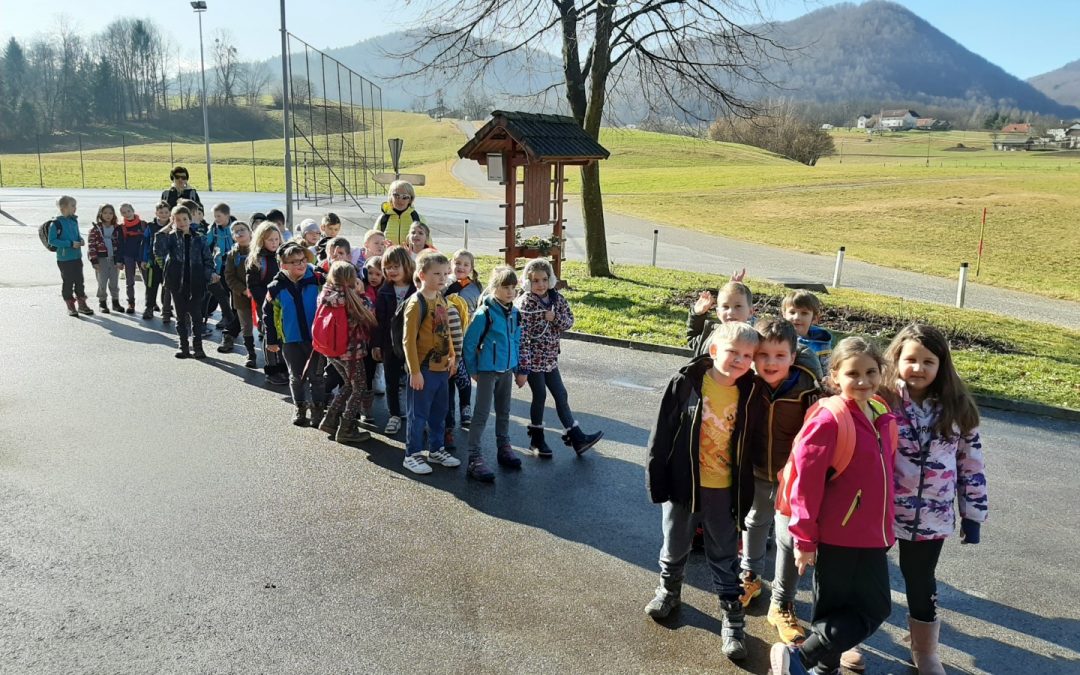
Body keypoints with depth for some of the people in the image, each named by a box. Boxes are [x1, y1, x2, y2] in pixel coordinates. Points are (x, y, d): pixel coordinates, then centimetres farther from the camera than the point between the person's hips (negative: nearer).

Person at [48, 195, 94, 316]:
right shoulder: (57, 223, -14)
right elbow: (52, 240, -16)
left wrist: (81, 240, -2)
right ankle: (70, 307, 15)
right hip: (64, 258, -6)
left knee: (80, 281, 11)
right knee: (68, 282, 4)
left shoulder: (74, 220, 7)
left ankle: (82, 305, 22)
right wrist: (70, 244, -20)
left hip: (77, 257, 6)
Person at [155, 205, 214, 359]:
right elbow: (159, 252, -14)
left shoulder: (199, 239, 3)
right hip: (177, 282, 1)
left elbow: (208, 259, 5)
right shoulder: (170, 237, 2)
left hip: (195, 283, -1)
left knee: (196, 315, 2)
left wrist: (207, 277, -5)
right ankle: (184, 346, 17)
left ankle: (197, 346, 10)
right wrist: (162, 233, -18)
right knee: (181, 315, 9)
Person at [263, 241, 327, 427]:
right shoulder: (276, 287, -7)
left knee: (316, 376, 7)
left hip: (316, 337, -1)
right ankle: (300, 408, 30)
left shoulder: (317, 279, -11)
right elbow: (268, 314, 2)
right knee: (296, 376, 14)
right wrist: (271, 340, 5)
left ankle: (318, 410, 20)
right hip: (290, 340, 1)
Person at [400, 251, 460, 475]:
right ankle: (412, 455, 15)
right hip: (424, 369, -8)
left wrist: (451, 356, 12)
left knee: (439, 412, 18)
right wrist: (415, 371, -19)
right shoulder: (416, 303, -16)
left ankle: (436, 450, 32)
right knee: (419, 414, 3)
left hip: (442, 368, 8)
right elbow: (408, 340, -18)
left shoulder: (441, 300, 9)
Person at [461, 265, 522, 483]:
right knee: (481, 413, -5)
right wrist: (472, 370, -7)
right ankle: (474, 458, -2)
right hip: (487, 370, -6)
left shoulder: (514, 313, 2)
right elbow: (469, 343, -12)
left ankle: (503, 447, 34)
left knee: (504, 411, 18)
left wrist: (518, 368, 13)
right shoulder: (485, 313, -17)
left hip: (507, 369, 6)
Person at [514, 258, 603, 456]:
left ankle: (577, 438, 15)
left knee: (561, 395, 9)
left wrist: (555, 317, -16)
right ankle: (537, 440, 20)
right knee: (540, 397, 3)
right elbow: (522, 338, -19)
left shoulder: (556, 298, 1)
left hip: (550, 358, 6)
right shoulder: (525, 303, -17)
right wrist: (522, 369, -21)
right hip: (532, 359, -6)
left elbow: (570, 321, 5)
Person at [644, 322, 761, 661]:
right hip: (683, 484, 0)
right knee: (675, 546, 20)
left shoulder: (748, 394, -7)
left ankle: (733, 618, 26)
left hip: (724, 491, 1)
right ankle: (669, 590, 45)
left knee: (725, 556, 13)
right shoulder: (686, 383, -15)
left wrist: (744, 494, 3)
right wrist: (657, 478, -9)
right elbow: (662, 433, -10)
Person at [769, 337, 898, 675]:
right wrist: (805, 539, -15)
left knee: (876, 609, 16)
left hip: (873, 537, 8)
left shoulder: (884, 417, 4)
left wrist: (884, 526, 19)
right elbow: (806, 483, -19)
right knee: (832, 607, 4)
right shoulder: (829, 420, -20)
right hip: (837, 537, -8)